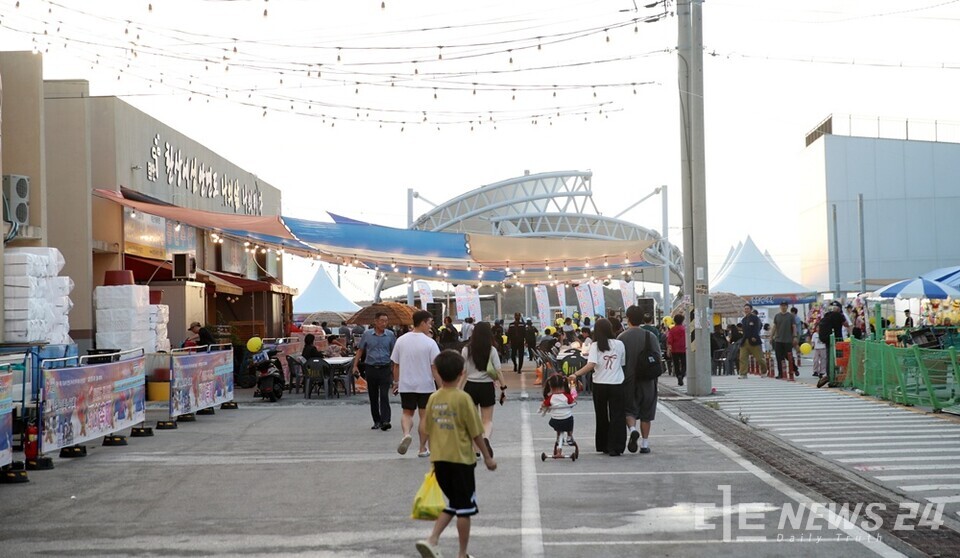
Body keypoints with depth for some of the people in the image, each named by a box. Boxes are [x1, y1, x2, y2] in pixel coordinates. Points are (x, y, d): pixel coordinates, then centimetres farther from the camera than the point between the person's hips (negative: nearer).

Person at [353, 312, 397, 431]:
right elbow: (360, 350, 9)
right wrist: (355, 365, 1)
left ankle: (385, 421, -15)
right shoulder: (367, 334, 3)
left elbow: (394, 353, 5)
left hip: (385, 369, -2)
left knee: (384, 395, -11)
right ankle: (377, 421, 19)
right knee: (373, 397, 9)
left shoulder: (390, 335, 2)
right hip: (371, 369, 2)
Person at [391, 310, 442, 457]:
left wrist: (396, 382, 19)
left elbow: (395, 365, 6)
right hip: (426, 386, -3)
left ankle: (406, 433, -12)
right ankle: (422, 449, 14)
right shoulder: (429, 343, -11)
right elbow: (435, 367, -12)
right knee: (424, 416, 9)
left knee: (407, 413, 17)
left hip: (406, 385, 3)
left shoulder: (401, 340, 0)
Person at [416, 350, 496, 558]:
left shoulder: (433, 398, 3)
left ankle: (432, 540, 5)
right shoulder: (463, 398, -12)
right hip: (461, 459, -6)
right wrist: (487, 457, 2)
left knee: (453, 505, 19)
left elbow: (429, 431, 10)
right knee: (465, 508, 7)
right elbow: (476, 432, -9)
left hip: (440, 460, 6)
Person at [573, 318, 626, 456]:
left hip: (600, 384, 0)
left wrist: (576, 374, -14)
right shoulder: (619, 344, -1)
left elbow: (591, 365, -18)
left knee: (602, 416, 14)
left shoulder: (595, 346, -7)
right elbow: (623, 363, 4)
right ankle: (615, 448, -1)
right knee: (617, 416, 3)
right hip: (617, 384, 0)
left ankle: (603, 446, 22)